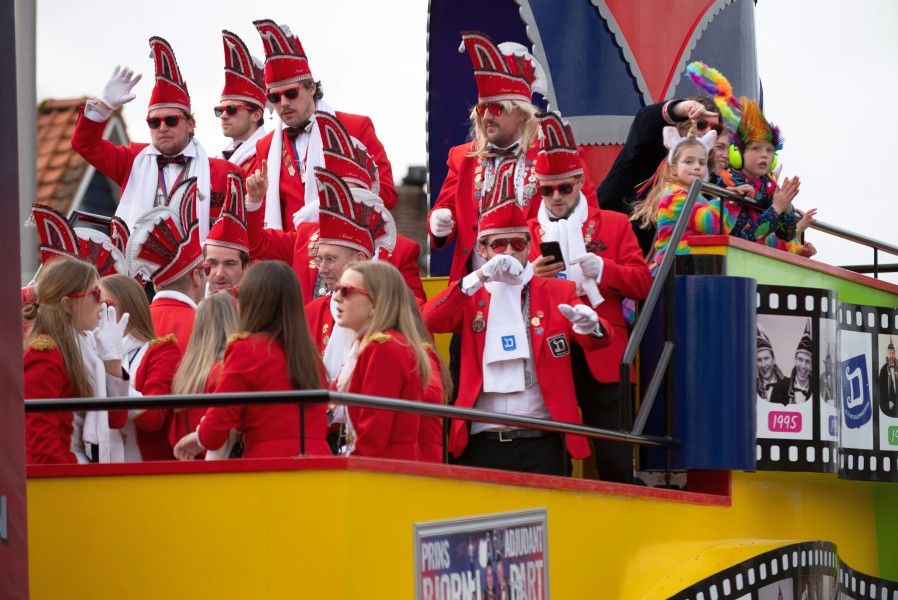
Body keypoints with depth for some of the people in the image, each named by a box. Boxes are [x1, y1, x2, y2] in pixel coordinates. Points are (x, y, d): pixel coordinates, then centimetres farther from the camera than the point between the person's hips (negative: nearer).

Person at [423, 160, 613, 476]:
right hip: (482, 446, 1)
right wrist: (481, 277, -16)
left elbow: (598, 340, -3)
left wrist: (589, 326, -28)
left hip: (541, 445, -1)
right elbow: (428, 320, -7)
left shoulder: (558, 293, 10)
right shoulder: (469, 296, 12)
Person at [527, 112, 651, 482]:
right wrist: (531, 274, -12)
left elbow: (642, 283, 3)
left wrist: (602, 268, -14)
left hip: (601, 358, -1)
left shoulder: (613, 225, 12)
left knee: (615, 461, -3)